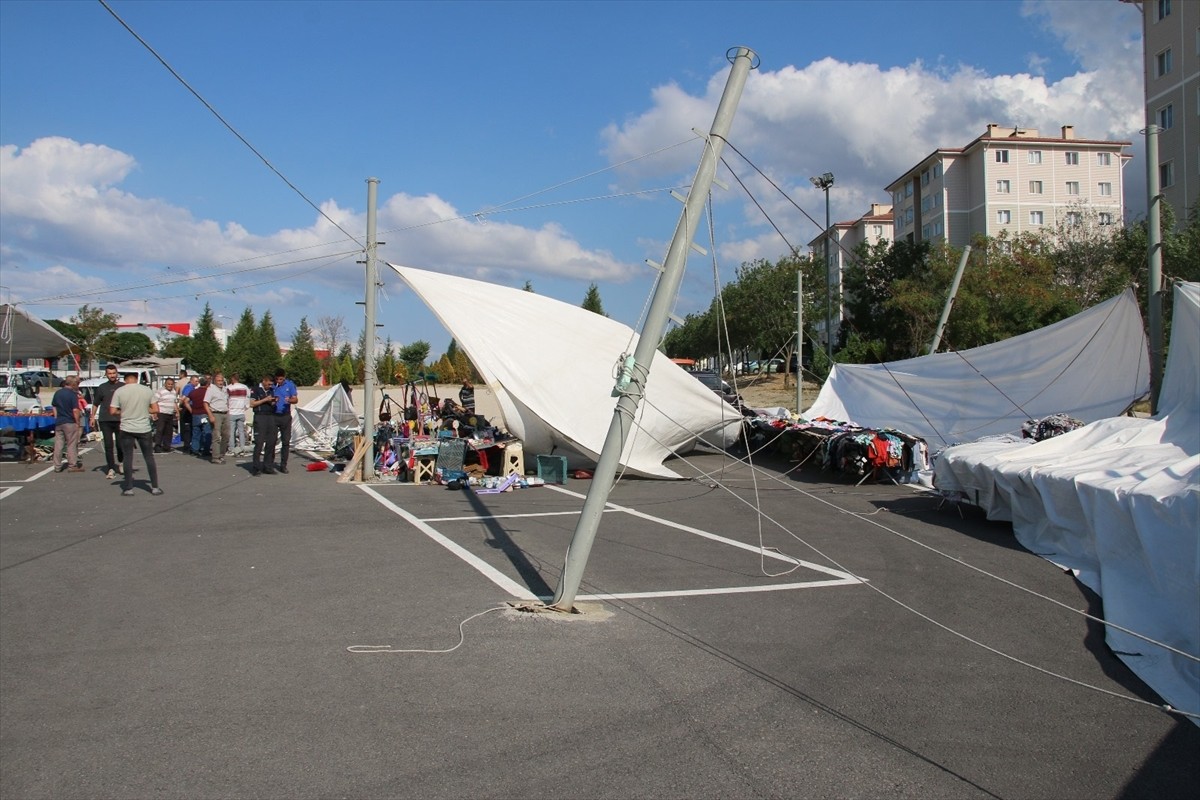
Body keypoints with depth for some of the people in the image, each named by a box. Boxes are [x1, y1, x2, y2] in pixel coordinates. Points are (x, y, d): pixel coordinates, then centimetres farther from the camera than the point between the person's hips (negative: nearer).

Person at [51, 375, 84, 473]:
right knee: (72, 445, 2)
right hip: (70, 423, -6)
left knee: (58, 445, 9)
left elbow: (54, 407, 13)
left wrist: (57, 418, 17)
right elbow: (75, 410, -17)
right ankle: (72, 465, 5)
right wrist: (77, 422, -9)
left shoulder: (57, 393, 8)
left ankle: (57, 466, 13)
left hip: (59, 422, 6)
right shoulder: (73, 394, -13)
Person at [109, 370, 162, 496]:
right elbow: (156, 410, -1)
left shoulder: (119, 391, -5)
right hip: (144, 429, 1)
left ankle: (128, 488, 8)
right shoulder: (148, 390, -1)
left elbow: (113, 411, -6)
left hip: (127, 429, -1)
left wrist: (122, 413, 14)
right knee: (149, 457, 9)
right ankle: (155, 487, 11)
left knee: (128, 458, 6)